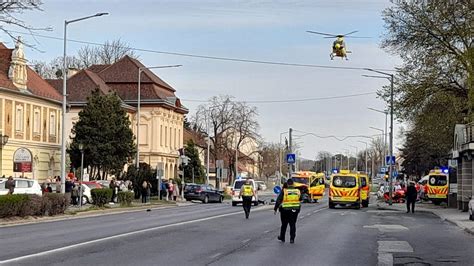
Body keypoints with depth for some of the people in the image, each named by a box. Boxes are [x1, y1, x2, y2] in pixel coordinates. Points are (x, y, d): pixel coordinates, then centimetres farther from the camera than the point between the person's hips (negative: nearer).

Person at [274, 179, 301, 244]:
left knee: (284, 224, 14)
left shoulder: (284, 191, -8)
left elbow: (278, 200, -8)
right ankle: (292, 239, 5)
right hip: (295, 210, 2)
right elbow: (300, 199, 16)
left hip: (285, 210, -2)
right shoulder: (297, 191, 1)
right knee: (293, 224, 9)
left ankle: (282, 237, 26)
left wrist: (275, 209, -2)